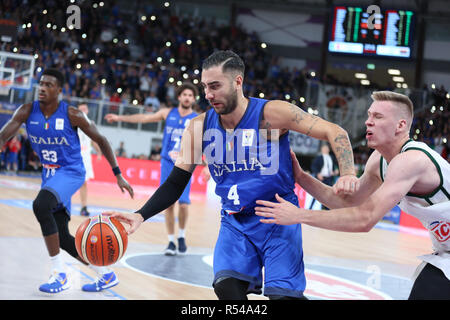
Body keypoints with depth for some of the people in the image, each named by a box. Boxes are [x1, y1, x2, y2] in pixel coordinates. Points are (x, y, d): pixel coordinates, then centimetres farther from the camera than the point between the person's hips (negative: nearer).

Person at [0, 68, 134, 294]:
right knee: (62, 238, 5)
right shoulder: (27, 111, -6)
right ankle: (107, 275, 22)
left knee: (40, 205, -34)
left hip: (71, 172, -6)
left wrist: (118, 175, -7)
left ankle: (59, 274, -27)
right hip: (49, 174, 6)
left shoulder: (72, 115, -15)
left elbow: (100, 140, -5)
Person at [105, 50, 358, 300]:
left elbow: (334, 131, -11)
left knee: (283, 293, -15)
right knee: (227, 286, -19)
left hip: (278, 219, -3)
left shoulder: (271, 113, -14)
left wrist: (348, 174, -27)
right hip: (235, 223, 3)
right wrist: (141, 216, -12)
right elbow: (176, 183, 2)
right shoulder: (200, 127, -3)